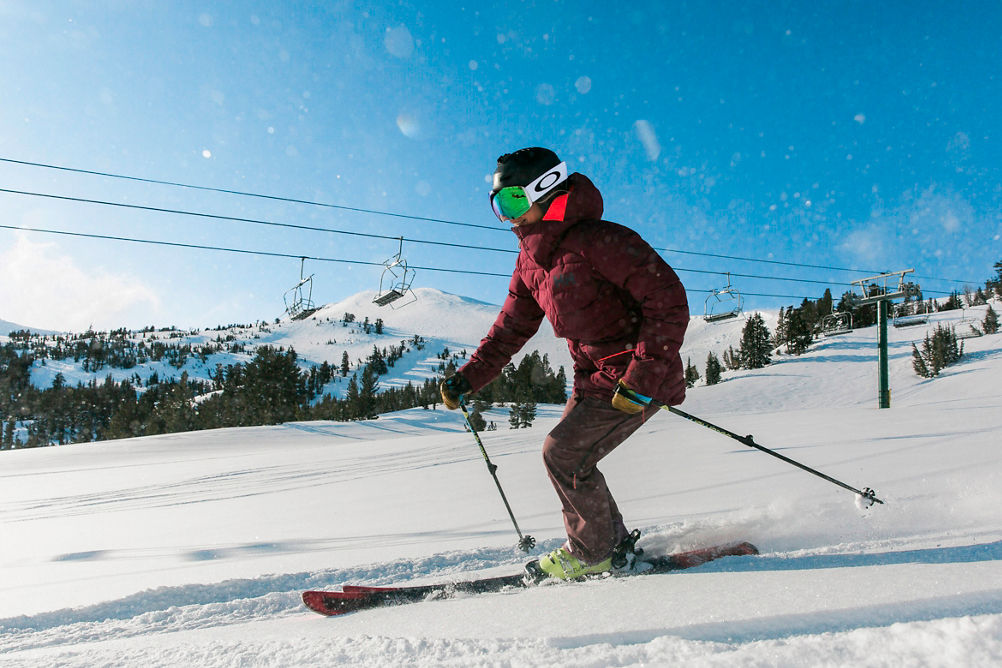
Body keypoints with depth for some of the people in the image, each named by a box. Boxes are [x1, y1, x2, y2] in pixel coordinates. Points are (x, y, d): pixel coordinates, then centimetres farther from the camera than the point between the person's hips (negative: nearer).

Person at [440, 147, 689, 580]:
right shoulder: (531, 262, 6)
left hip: (639, 378, -9)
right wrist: (467, 380, 6)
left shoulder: (599, 241, -22)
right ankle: (615, 543, 28)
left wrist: (642, 380, -27)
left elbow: (669, 302, -23)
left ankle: (592, 553, 12)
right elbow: (511, 328, 15)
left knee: (563, 454, -10)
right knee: (567, 457, 9)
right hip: (592, 378, 9)